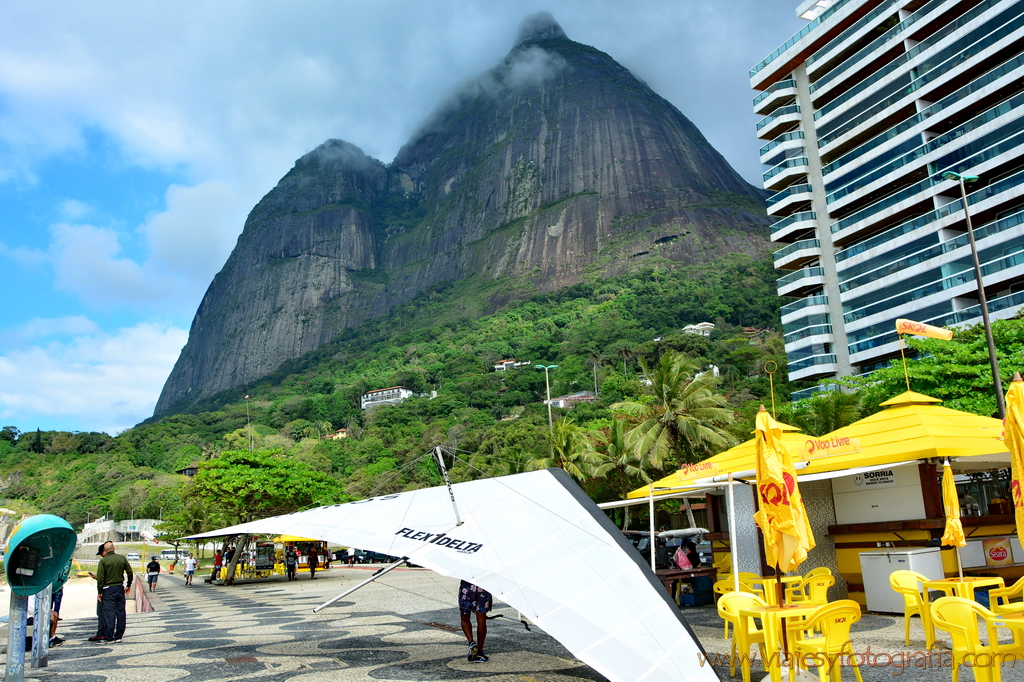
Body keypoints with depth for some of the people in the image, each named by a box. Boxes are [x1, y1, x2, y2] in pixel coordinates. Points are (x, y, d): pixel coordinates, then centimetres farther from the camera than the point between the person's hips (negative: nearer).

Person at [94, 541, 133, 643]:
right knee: (121, 612, 9)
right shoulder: (122, 558, 4)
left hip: (108, 589, -4)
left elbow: (100, 578, -10)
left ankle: (109, 638, 0)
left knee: (109, 613, -1)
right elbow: (130, 572, 7)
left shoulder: (103, 561, -8)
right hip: (120, 588, 4)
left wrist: (100, 592, -4)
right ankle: (118, 636, 14)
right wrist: (128, 585, 18)